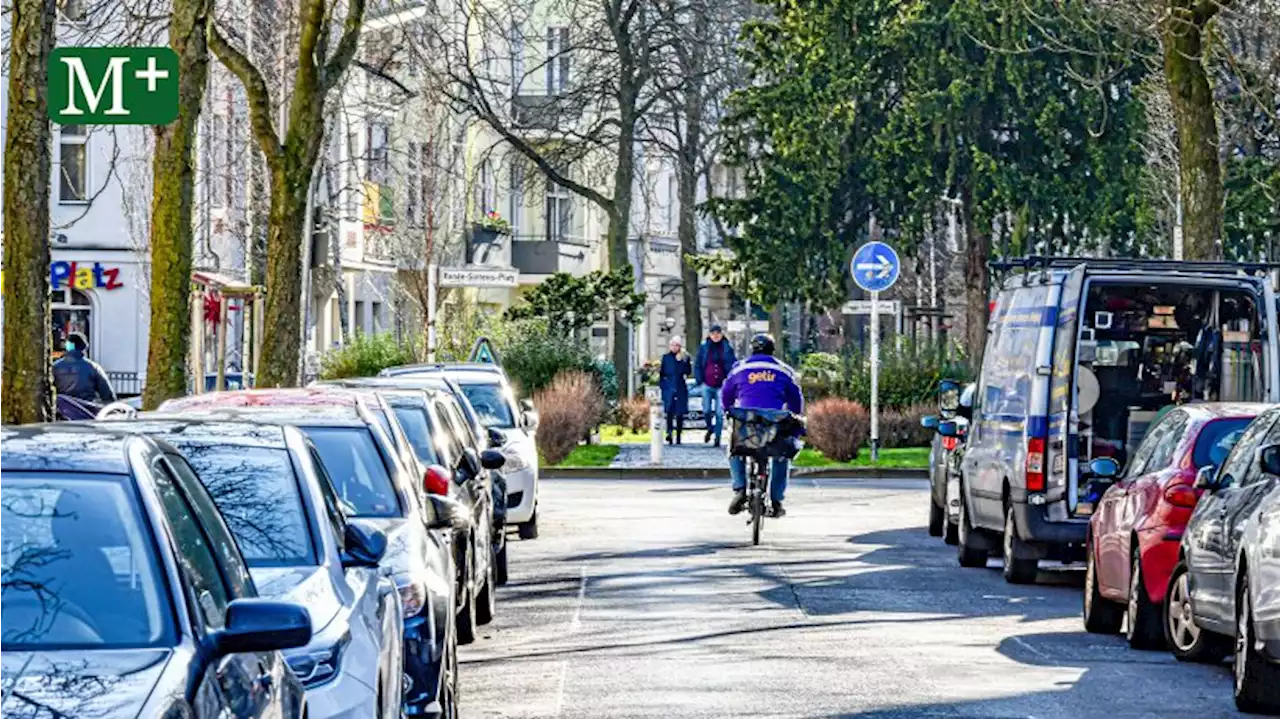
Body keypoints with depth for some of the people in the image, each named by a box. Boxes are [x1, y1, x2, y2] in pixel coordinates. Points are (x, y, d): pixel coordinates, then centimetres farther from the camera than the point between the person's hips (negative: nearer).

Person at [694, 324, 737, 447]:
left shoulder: (727, 348, 3)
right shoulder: (704, 348, 5)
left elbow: (733, 365, 6)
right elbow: (697, 365, 9)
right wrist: (700, 380, 0)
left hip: (721, 385, -1)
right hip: (707, 385, 1)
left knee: (719, 413, -3)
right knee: (707, 411, 2)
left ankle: (717, 437, 4)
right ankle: (710, 428, 30)